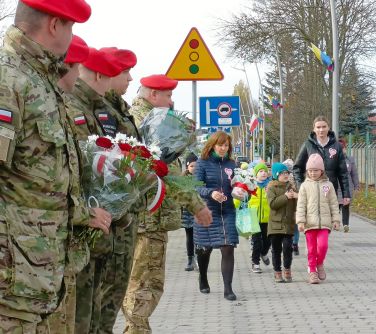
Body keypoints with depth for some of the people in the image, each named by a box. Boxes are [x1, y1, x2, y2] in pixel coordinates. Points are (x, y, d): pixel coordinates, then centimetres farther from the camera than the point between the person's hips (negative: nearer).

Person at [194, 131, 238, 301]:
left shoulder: (231, 164, 7)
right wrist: (211, 193, -30)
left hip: (227, 212, 1)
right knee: (205, 248, 14)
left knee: (228, 249, -10)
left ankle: (228, 288, -8)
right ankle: (203, 279, 40)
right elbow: (197, 186, -12)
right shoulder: (203, 163, -3)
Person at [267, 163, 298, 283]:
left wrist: (297, 197, -8)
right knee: (276, 249, 4)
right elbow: (272, 203, -16)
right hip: (275, 223, -2)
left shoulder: (291, 187, 12)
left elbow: (296, 207, 12)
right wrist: (285, 197, -18)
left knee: (288, 246, -8)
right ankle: (277, 272, 14)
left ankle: (287, 270, 10)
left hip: (288, 223, 2)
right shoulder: (271, 187, -1)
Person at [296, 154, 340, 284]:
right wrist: (300, 221, -7)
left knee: (322, 245, -14)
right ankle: (312, 271, 14)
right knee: (311, 249, 4)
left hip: (324, 222, 0)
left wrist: (336, 220, 5)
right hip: (310, 223, 0)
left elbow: (333, 204, 9)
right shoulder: (305, 186, 4)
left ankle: (320, 264, 12)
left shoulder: (328, 185, 7)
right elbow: (301, 205, 1)